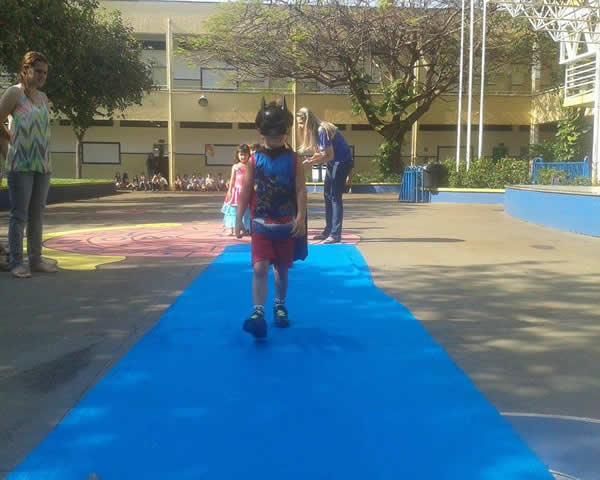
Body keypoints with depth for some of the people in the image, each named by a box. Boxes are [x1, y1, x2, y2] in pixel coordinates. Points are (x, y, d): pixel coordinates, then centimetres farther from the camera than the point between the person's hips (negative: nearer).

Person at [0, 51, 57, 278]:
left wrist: (48, 162, 11)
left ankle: (36, 259, 15)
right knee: (19, 215, -4)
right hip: (21, 165, -6)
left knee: (36, 215, 8)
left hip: (42, 165, 6)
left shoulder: (43, 97, 16)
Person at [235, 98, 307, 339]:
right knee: (259, 268, -12)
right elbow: (245, 192, 0)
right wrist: (238, 220, -3)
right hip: (261, 225, -1)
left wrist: (300, 218, -13)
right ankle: (258, 313, -13)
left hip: (286, 225, 1)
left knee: (282, 269, 15)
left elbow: (300, 191, -4)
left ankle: (280, 305, 34)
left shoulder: (293, 160, -2)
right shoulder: (254, 160, -1)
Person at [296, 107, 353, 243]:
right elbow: (320, 153, 5)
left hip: (343, 161, -10)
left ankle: (335, 235, -14)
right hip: (334, 163, 10)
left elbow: (330, 156, -22)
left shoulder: (322, 131, -23)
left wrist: (311, 162, -23)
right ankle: (328, 231, 20)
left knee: (335, 196, -13)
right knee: (328, 195, 12)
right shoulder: (315, 131, 5)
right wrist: (309, 159, -11)